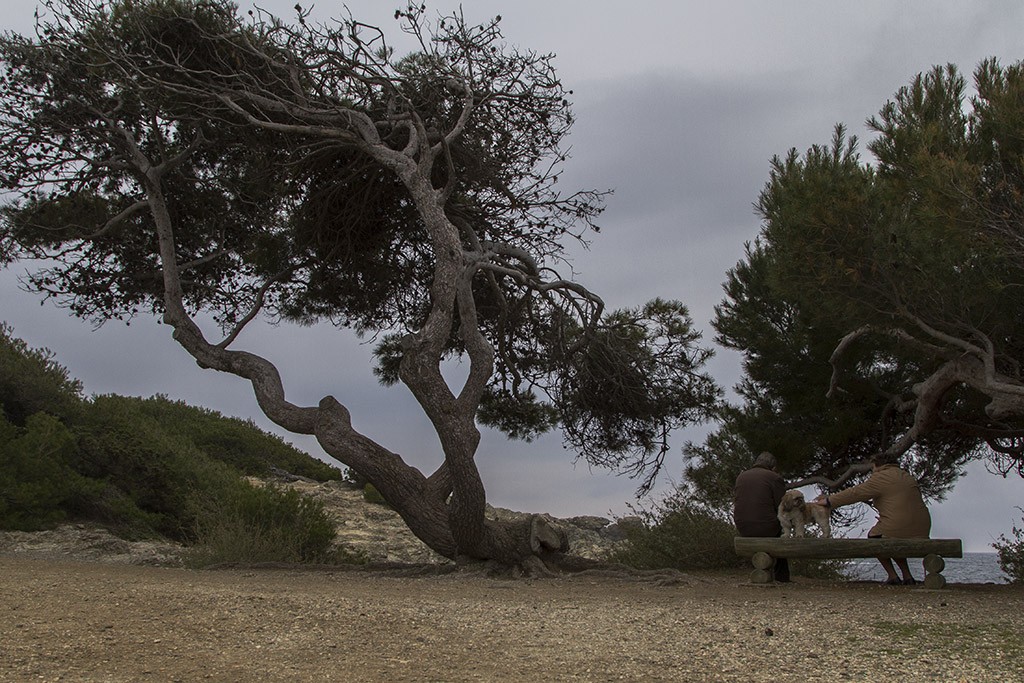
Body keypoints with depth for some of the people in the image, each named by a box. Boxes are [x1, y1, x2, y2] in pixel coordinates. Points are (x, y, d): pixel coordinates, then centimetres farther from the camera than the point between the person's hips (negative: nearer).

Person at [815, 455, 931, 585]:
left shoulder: (881, 478, -5)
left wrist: (829, 501, 5)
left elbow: (854, 493, -4)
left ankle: (892, 576, 15)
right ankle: (907, 577, 25)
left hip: (897, 532, -7)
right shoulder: (908, 477, 18)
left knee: (873, 536, 22)